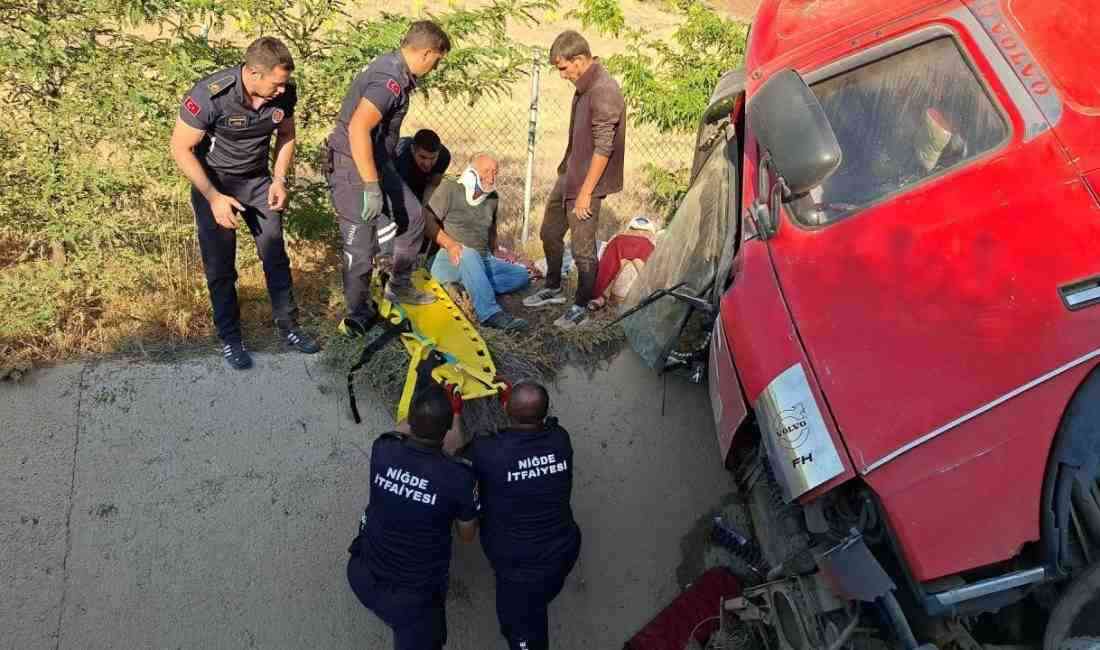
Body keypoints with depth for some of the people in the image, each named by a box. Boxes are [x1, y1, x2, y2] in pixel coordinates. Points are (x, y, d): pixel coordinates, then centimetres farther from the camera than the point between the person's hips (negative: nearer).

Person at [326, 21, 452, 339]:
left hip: (378, 164, 10)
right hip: (354, 169, -10)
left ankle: (398, 286, 31)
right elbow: (357, 129, -33)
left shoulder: (396, 71, 8)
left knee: (413, 217, 18)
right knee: (361, 248, -2)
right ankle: (358, 315, 15)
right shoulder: (390, 79, -24)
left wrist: (380, 177, 28)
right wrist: (371, 187, -30)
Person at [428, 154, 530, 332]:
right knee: (468, 254, -41)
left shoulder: (492, 198, 17)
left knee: (521, 275, -13)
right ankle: (491, 313, -50)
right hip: (450, 259, -6)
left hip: (482, 260, 6)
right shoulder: (450, 188, -1)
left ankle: (471, 288, -27)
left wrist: (494, 255, 20)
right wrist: (449, 244, -22)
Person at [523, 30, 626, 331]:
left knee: (583, 248, 1)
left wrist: (585, 192, -21)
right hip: (568, 174, 10)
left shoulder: (603, 91, -22)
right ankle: (553, 288, 39)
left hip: (587, 182, -10)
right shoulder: (584, 85, 7)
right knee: (550, 232, 20)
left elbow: (603, 148, -23)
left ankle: (580, 308, 17)